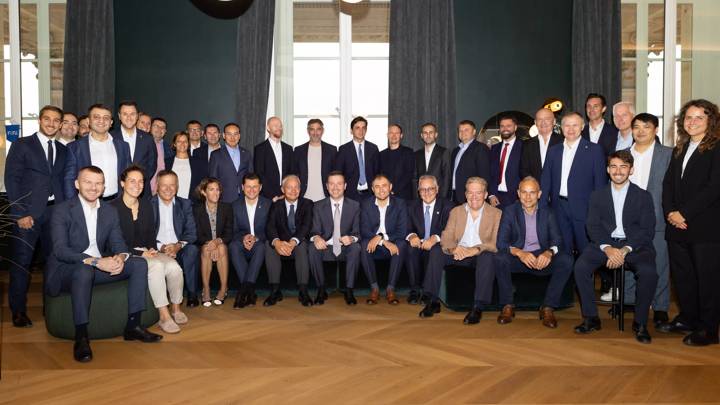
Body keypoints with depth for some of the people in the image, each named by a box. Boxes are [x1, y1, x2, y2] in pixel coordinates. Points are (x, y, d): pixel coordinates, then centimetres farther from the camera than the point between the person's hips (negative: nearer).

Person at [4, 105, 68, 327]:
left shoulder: (63, 150, 15)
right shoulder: (21, 145, 2)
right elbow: (11, 180, -3)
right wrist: (20, 213, -10)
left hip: (56, 211, 4)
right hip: (28, 212, -3)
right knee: (21, 261, 1)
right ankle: (18, 311, 13)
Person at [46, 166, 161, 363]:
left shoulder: (110, 211, 9)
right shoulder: (62, 210, -8)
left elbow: (118, 243, 5)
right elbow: (60, 250, -20)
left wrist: (121, 257, -21)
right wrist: (95, 261, -32)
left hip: (100, 266, 6)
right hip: (67, 269, -6)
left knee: (140, 264, -12)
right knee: (85, 270, -39)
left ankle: (133, 325, -10)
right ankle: (81, 338, -31)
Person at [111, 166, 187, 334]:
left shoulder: (146, 204, 11)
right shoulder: (113, 207, -8)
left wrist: (152, 249, -4)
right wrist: (140, 254, -17)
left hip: (147, 251, 5)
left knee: (174, 267, -23)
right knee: (157, 265, -34)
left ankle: (176, 309, -3)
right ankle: (164, 316, -28)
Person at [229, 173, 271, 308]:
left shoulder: (268, 204, 4)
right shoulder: (236, 205, 9)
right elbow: (234, 231, 6)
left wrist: (256, 238, -20)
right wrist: (243, 237, -18)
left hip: (260, 243, -1)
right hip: (243, 245, 2)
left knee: (260, 246, -37)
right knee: (233, 245, -33)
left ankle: (244, 290, -41)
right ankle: (250, 292, -38)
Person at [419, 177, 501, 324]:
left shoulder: (496, 214, 2)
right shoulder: (456, 211, 11)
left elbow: (497, 243, -11)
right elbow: (446, 237, 1)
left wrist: (475, 250, -29)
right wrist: (453, 248, -24)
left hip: (481, 255, -3)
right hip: (459, 254, 3)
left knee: (488, 256, -35)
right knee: (436, 250, -23)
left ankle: (478, 307, -32)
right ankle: (433, 301, -18)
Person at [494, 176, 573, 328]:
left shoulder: (547, 213, 9)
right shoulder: (510, 212, 3)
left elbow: (557, 239, 0)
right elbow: (501, 242, -8)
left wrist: (549, 252, -25)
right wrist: (519, 253, -29)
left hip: (542, 258, 2)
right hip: (518, 258, -1)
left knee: (566, 260, -26)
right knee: (499, 258, -32)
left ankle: (548, 307, -14)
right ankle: (508, 306, -15)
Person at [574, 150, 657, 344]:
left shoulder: (643, 196, 8)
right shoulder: (598, 195, 13)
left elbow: (647, 230, -1)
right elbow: (593, 226, 4)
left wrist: (625, 250, -17)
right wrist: (607, 248, -16)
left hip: (635, 245, -1)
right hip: (605, 243, 1)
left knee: (649, 272, -31)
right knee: (580, 266, -26)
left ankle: (640, 322, -9)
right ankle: (591, 318, -12)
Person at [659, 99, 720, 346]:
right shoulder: (680, 149, 16)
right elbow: (668, 182, 13)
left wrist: (684, 213, -15)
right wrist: (670, 211, -2)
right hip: (677, 225, 7)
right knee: (681, 274, 14)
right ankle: (687, 319, 29)